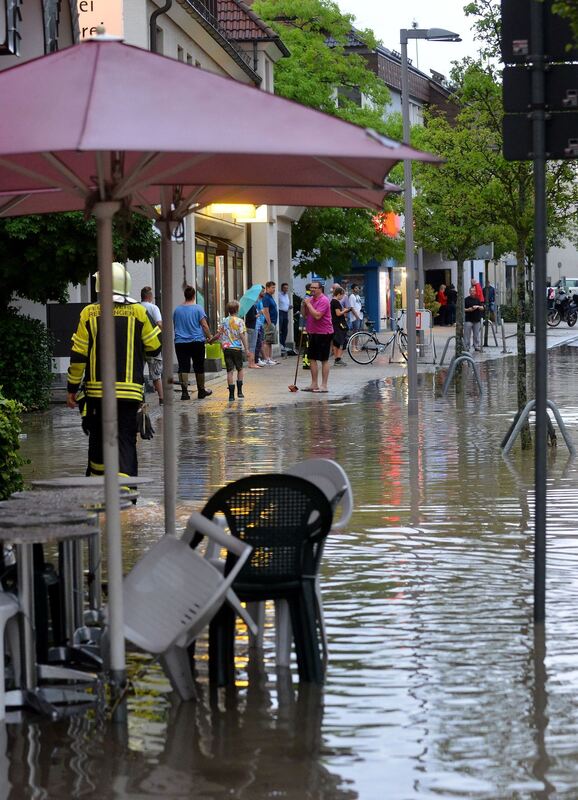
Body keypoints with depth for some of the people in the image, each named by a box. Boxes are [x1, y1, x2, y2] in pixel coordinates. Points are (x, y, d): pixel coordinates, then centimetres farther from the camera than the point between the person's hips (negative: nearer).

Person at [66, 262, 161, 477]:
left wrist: (72, 387, 7)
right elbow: (154, 348, 6)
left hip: (97, 389, 1)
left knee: (98, 437, 16)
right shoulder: (138, 312, -2)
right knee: (125, 439, -2)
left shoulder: (89, 313, -1)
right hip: (129, 391, -1)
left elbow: (78, 356, -1)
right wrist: (158, 329, 27)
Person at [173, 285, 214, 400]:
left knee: (183, 368, -2)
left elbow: (174, 325, 17)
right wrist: (209, 337, -1)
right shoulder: (198, 308, -6)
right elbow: (204, 325, -10)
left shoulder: (177, 309, 6)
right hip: (197, 342, -2)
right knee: (199, 367, 10)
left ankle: (184, 391, -13)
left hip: (180, 342, 2)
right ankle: (201, 391, 21)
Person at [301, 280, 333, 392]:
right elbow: (305, 315, 17)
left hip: (323, 333, -9)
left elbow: (317, 315, -26)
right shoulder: (310, 299, 12)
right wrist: (304, 305, 0)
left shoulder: (324, 300, -15)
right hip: (313, 333, 9)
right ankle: (314, 384, 17)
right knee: (312, 358, 10)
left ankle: (324, 385, 0)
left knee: (324, 360, -2)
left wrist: (308, 304, -19)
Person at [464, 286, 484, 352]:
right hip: (468, 320, -4)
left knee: (476, 335, 9)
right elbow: (463, 309, -1)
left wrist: (478, 307, -9)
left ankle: (477, 347, 15)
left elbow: (482, 308, 10)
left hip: (477, 320, 4)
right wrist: (468, 310, -17)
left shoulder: (478, 299, 12)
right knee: (467, 335, -5)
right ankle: (466, 348, -2)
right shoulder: (466, 300, 1)